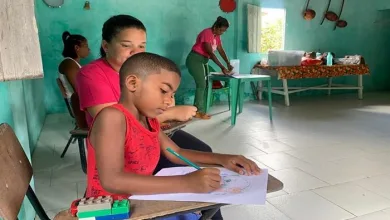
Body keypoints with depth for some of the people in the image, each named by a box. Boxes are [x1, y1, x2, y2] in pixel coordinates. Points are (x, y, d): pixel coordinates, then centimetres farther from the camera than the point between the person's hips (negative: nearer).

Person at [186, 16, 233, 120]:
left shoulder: (217, 36, 7)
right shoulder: (207, 33, -21)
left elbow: (221, 50, 6)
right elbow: (210, 53, -27)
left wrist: (228, 64, -6)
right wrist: (222, 67, -29)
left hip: (204, 61, 9)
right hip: (195, 60, -9)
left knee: (204, 85, 4)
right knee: (201, 85, -14)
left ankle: (201, 111, 7)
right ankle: (198, 111, -8)